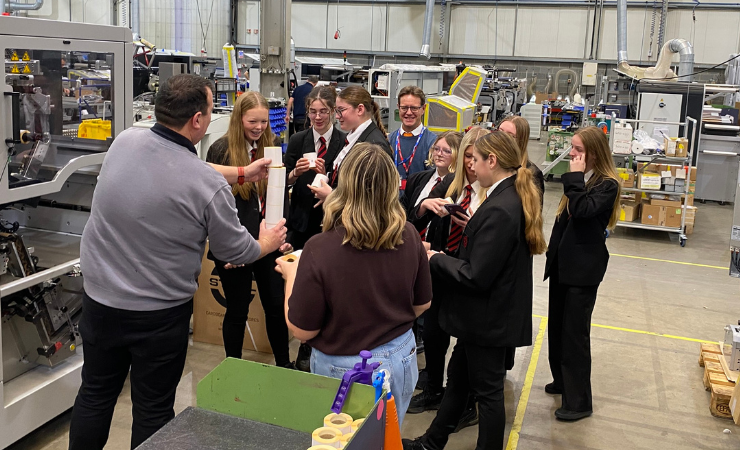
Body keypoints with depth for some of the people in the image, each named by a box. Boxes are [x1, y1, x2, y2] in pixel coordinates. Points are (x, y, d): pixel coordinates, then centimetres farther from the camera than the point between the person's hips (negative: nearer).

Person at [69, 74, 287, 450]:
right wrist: (266, 244, 13)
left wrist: (241, 173, 17)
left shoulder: (124, 141, -10)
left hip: (99, 299, 5)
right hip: (159, 315, -5)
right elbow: (236, 251, -8)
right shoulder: (209, 188, -24)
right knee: (153, 411, 14)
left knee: (95, 394, 23)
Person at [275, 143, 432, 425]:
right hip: (401, 359, 4)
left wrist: (291, 276, 0)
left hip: (343, 370, -3)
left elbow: (302, 330, -16)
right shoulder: (409, 238, -13)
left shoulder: (320, 249, -27)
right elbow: (422, 304, 2)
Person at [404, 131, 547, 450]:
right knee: (458, 376, 22)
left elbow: (475, 277, -26)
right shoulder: (515, 198, 3)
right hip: (492, 312, 10)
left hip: (488, 318, -10)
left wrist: (436, 259, -13)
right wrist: (471, 229, 2)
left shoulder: (499, 210, -28)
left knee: (487, 390, 9)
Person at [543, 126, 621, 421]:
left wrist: (575, 177, -21)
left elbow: (582, 210, -30)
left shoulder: (607, 184, -14)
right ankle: (563, 381, 35)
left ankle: (579, 402, 8)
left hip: (583, 269, -8)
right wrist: (553, 253, 14)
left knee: (574, 333, -3)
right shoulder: (580, 179, 8)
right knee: (557, 327, 17)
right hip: (562, 263, 8)